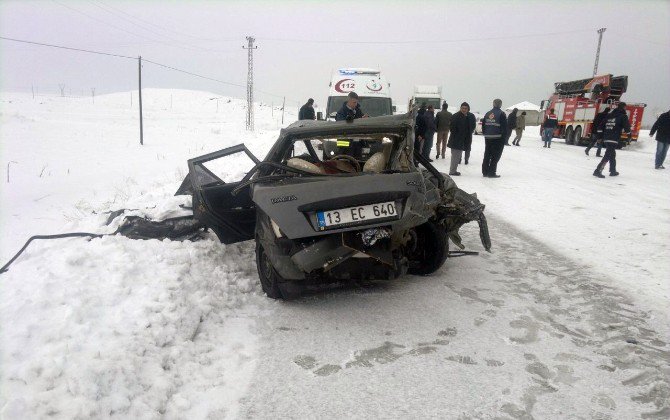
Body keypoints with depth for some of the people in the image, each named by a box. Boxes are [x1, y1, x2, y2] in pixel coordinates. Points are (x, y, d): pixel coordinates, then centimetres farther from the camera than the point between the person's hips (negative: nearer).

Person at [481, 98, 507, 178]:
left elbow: (483, 125, 12)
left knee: (487, 155, 13)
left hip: (488, 138, 6)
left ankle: (485, 172, 17)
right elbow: (504, 127, -12)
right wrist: (504, 135, -5)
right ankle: (491, 172, -2)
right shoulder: (501, 114, -8)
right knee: (496, 156, 0)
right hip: (498, 138, -6)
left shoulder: (487, 114, 10)